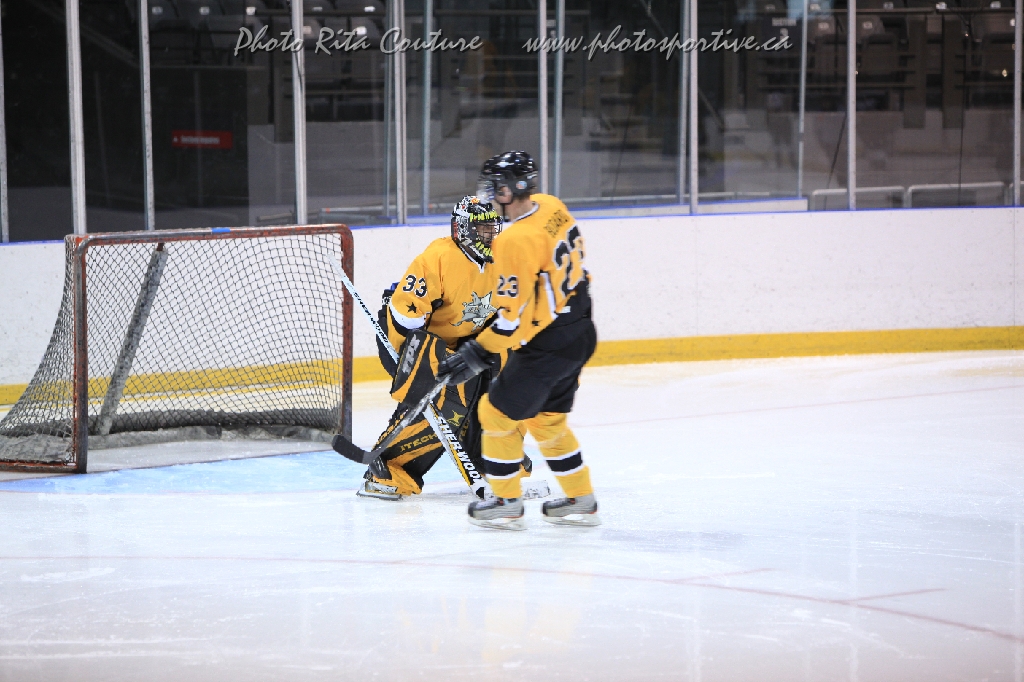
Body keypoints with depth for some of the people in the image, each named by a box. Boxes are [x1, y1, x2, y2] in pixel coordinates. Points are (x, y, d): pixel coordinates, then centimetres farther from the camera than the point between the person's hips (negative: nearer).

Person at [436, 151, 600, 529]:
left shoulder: (515, 242, -25)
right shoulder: (552, 207, 1)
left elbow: (512, 316, -23)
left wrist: (477, 353, -14)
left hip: (547, 346, -9)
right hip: (580, 334, 9)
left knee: (499, 413, 5)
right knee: (548, 419, 22)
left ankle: (507, 505, 14)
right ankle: (581, 501, 27)